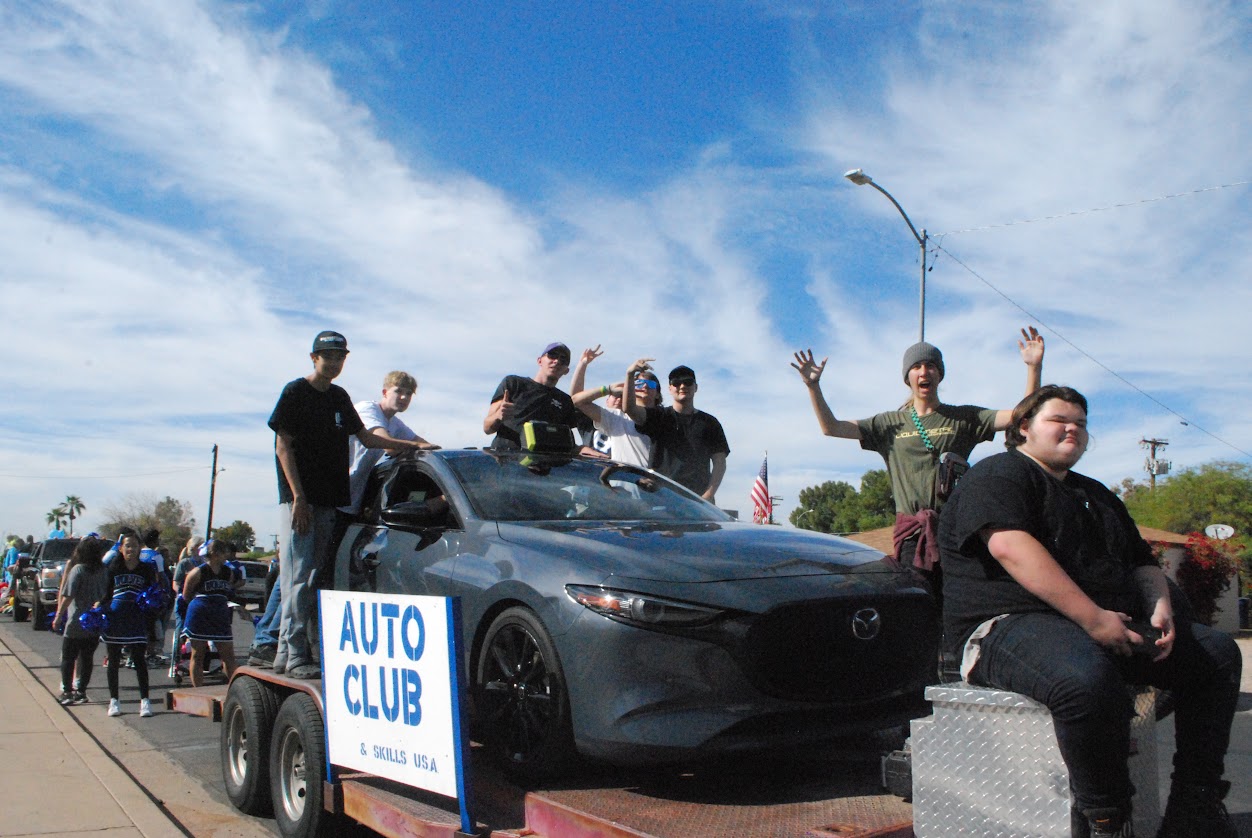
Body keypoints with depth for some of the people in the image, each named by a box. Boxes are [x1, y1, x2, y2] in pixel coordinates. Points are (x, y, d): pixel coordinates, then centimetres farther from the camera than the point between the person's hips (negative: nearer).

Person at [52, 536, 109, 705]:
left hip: (76, 623, -4)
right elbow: (107, 595, 9)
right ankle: (80, 691, 12)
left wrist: (58, 616, -8)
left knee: (68, 658, 5)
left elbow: (68, 596, -14)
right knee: (87, 658, 11)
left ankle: (67, 692, 3)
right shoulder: (103, 571, 4)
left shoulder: (77, 570, -10)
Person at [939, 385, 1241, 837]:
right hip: (1010, 623, -9)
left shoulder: (1095, 494, 28)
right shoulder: (999, 474, -1)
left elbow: (1143, 562, 27)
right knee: (1089, 679, -39)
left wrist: (1159, 607, 1)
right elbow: (1010, 547, -19)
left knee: (1217, 652, 1)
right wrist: (1092, 617, -25)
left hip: (1109, 625, 9)